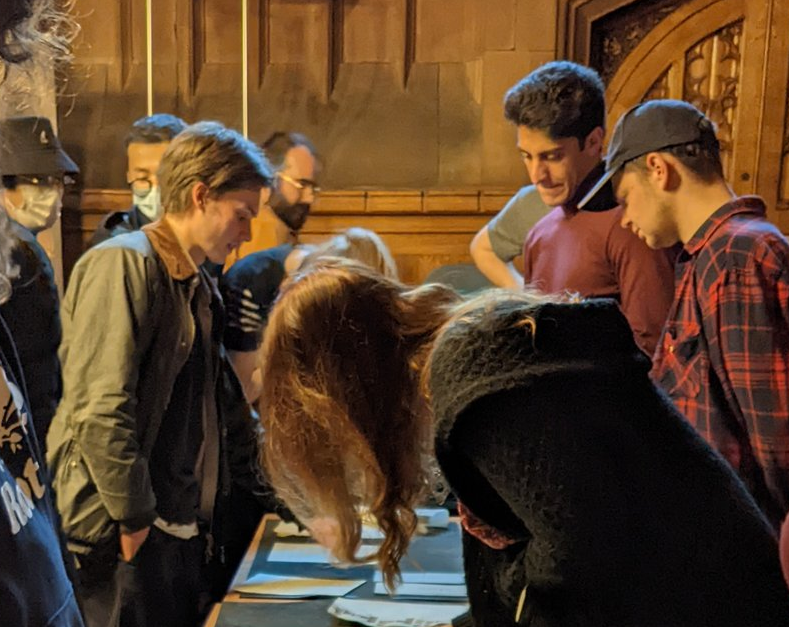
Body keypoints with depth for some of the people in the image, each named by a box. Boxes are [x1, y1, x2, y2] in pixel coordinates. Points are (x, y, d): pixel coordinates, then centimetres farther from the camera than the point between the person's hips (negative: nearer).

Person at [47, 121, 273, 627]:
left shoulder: (200, 286, 16)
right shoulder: (122, 264, -13)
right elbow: (99, 412, -21)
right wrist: (135, 520, -17)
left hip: (185, 530, 9)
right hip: (127, 538, -9)